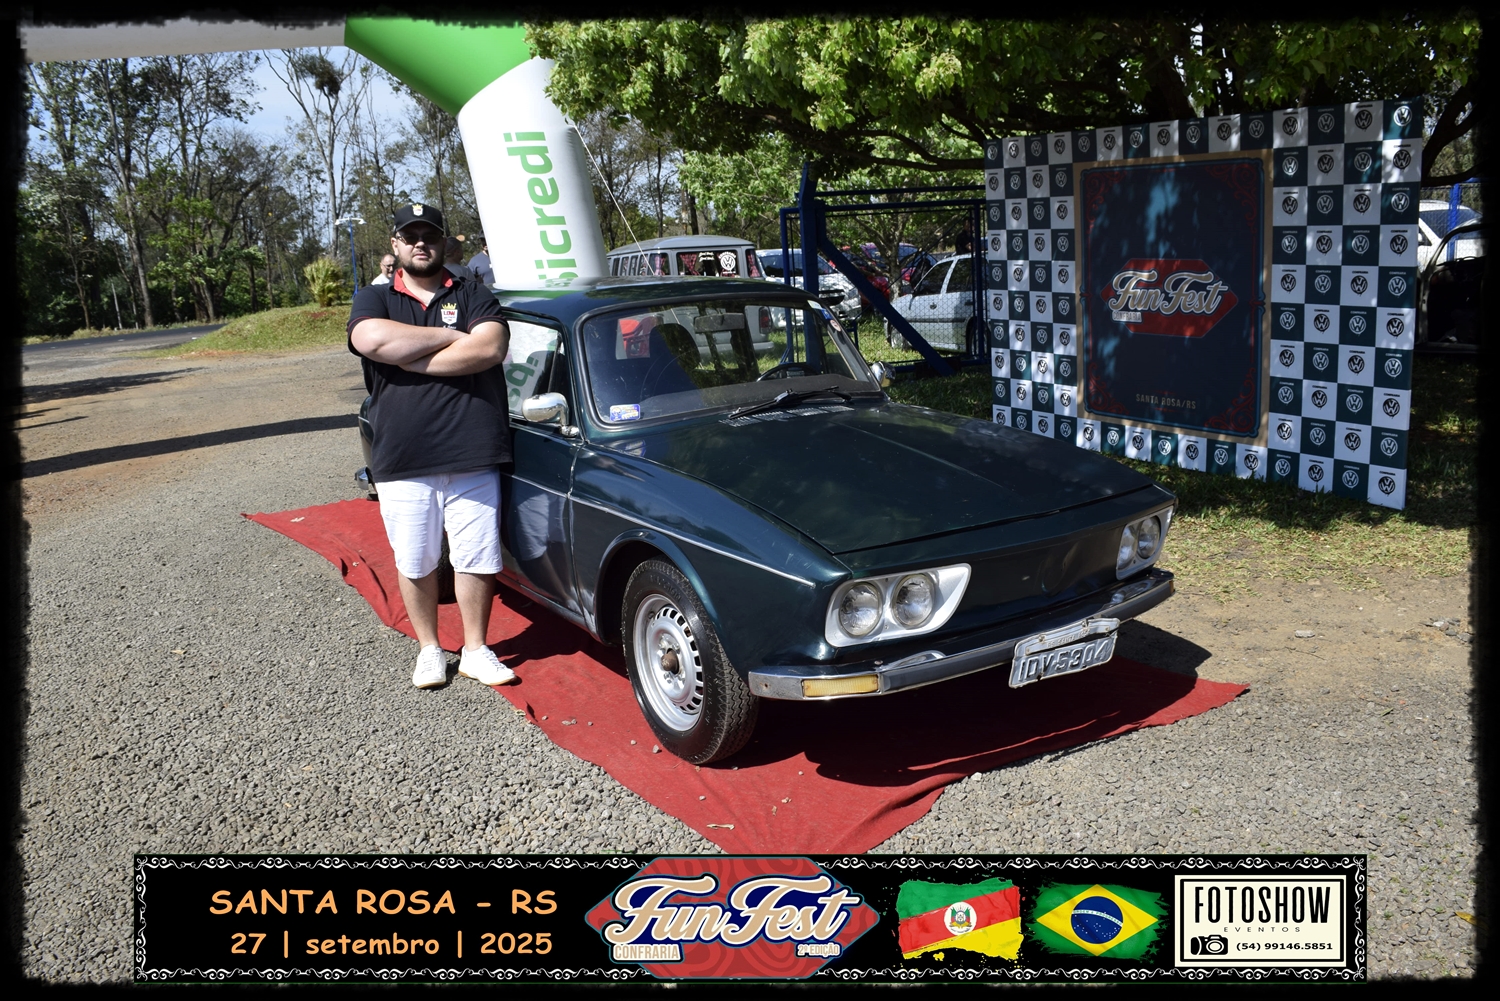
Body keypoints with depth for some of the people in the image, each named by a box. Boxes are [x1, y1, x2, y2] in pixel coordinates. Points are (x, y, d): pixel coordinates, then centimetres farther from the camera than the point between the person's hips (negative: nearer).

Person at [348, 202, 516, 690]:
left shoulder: (474, 296, 8)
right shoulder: (374, 299, 9)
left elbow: (490, 348, -12)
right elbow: (371, 340, -15)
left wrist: (412, 359, -13)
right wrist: (449, 336, -11)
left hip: (473, 458, 0)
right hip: (402, 464, 1)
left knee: (476, 559, 6)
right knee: (415, 564, 11)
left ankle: (475, 651, 22)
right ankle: (429, 649, 28)